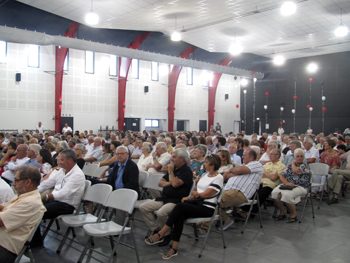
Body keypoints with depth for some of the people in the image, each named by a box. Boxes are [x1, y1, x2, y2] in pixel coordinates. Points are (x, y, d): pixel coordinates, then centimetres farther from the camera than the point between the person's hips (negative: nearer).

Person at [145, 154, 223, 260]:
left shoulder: (218, 178, -6)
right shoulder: (205, 174, 19)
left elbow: (205, 194, -13)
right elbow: (195, 190, 20)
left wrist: (193, 195, 0)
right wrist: (195, 193, -2)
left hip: (207, 208, -7)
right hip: (197, 204, 7)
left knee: (180, 206, -26)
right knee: (180, 217, -24)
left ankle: (160, 235, -20)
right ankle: (174, 248, -23)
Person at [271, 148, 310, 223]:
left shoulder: (305, 166, 2)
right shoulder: (290, 166, 18)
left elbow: (296, 171, -19)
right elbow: (282, 176, 9)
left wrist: (293, 164, 2)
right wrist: (287, 183, -11)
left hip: (300, 187, -5)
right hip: (288, 185, 5)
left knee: (287, 194, -34)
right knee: (275, 193, -24)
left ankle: (294, 215, -10)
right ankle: (282, 212, -2)